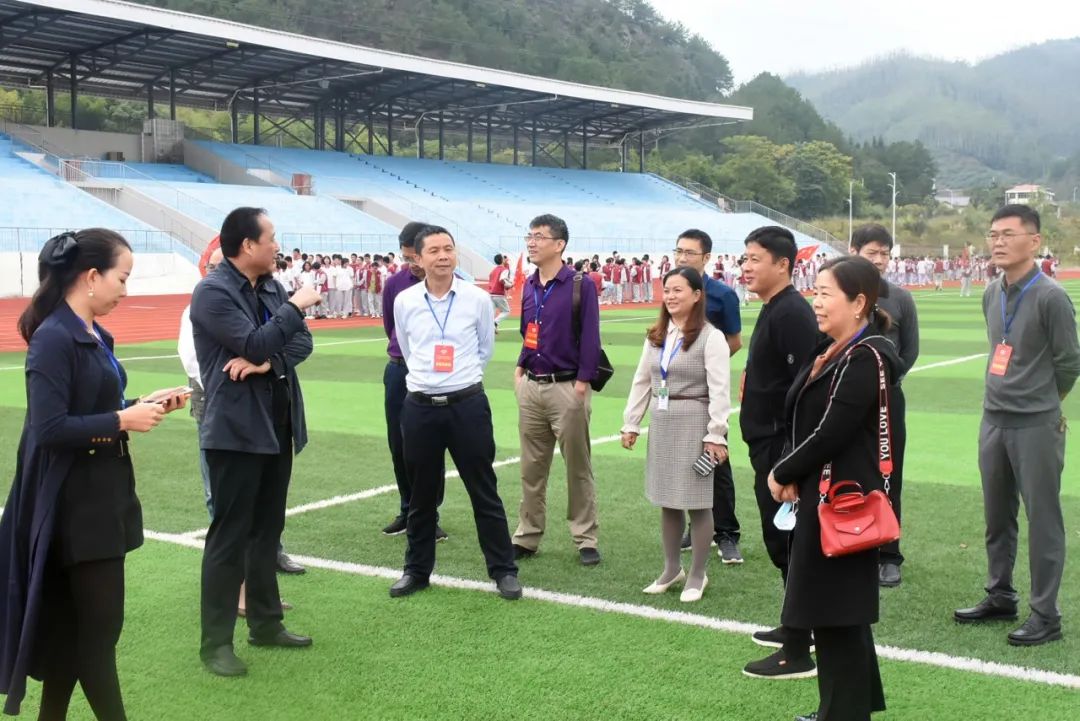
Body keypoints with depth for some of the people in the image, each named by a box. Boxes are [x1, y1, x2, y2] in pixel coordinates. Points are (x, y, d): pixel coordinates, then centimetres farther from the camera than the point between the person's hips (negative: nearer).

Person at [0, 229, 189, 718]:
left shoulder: (93, 335, 10)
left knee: (74, 622, 17)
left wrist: (142, 404, 3)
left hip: (102, 494, 9)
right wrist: (124, 421, -18)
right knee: (100, 624, 0)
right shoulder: (53, 338, -18)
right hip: (76, 503, -9)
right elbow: (49, 428, -23)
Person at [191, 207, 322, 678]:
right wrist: (295, 306, -14)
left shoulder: (270, 287, 11)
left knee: (267, 530, 15)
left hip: (278, 424, 8)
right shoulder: (213, 291, -14)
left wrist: (268, 362, -14)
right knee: (229, 535, -2)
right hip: (237, 429, -8)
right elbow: (254, 343, -24)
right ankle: (216, 643, 6)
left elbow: (302, 343, 5)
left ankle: (266, 624, 27)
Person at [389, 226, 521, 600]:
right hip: (420, 407, 2)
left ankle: (503, 570, 14)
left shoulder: (477, 299, -4)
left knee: (484, 491, 4)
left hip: (468, 404, -1)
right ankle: (417, 570, 26)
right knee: (422, 495, 12)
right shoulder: (404, 301, 0)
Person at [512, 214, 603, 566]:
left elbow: (590, 338, -11)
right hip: (531, 388, 6)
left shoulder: (581, 285, -9)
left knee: (578, 467, 4)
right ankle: (527, 536, 20)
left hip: (567, 388, -6)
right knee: (531, 467, 11)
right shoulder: (529, 287, 10)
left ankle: (586, 539, 13)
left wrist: (582, 383, -15)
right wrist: (520, 369, 9)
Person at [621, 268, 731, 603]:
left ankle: (697, 575, 14)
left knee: (696, 501, 1)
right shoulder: (656, 336, 11)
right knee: (667, 499, 14)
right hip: (662, 422, 7)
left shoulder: (711, 337, -11)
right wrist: (631, 423, 10)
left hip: (694, 422, -6)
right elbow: (642, 381, 14)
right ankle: (672, 569, 28)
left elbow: (719, 390, -14)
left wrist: (716, 434, -17)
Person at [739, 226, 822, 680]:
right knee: (781, 540, 19)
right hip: (769, 444, 10)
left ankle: (798, 653, 4)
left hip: (783, 447, -10)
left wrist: (791, 457, -24)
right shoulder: (773, 310, 14)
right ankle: (795, 629, 32)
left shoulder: (792, 313, -18)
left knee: (787, 541, -4)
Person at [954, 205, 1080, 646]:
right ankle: (1000, 597, 30)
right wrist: (1004, 397, 13)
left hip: (1035, 426, -7)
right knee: (997, 517, 16)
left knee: (1043, 520, 0)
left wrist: (1041, 404, 4)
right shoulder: (991, 295, 9)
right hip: (993, 422, 7)